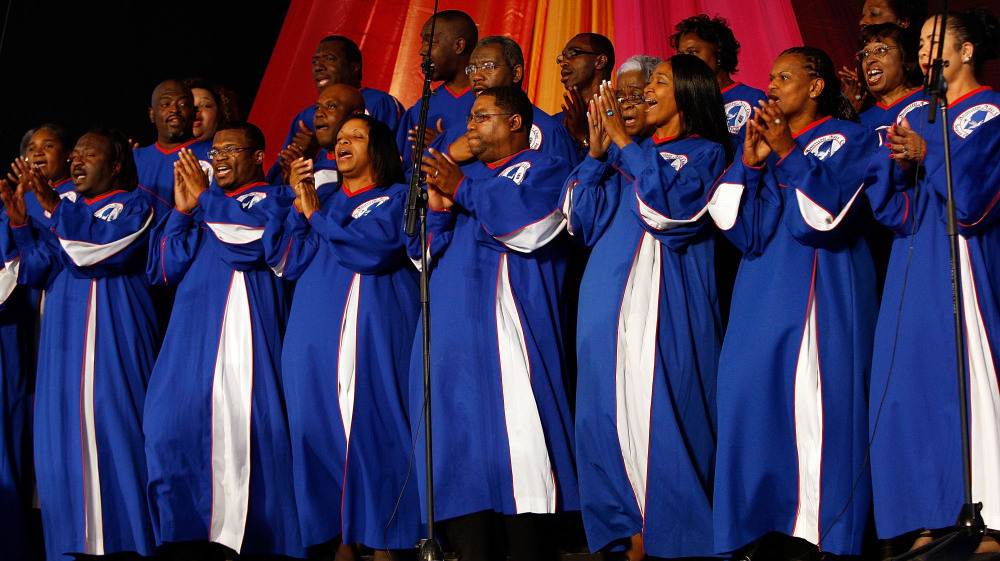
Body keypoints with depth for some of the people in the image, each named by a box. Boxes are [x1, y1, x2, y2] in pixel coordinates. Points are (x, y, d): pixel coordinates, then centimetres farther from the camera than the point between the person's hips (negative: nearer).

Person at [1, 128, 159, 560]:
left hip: (111, 339, -6)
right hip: (64, 342, 6)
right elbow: (39, 271, 11)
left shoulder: (134, 205, 1)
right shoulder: (67, 211, 20)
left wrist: (58, 210, -17)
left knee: (110, 426, -11)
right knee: (65, 435, 0)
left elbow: (103, 251, -15)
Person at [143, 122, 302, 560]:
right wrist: (183, 211, 5)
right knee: (175, 429, -5)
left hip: (245, 333, -5)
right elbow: (164, 269, 15)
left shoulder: (272, 199, 8)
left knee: (245, 431, -13)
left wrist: (207, 198, -4)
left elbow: (254, 240, -13)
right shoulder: (202, 206, 24)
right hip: (192, 337, 6)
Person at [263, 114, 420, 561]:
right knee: (318, 428, -2)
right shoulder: (321, 196, 21)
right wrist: (299, 203, 1)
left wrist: (317, 215, -1)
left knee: (374, 425, -9)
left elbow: (375, 248, -10)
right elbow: (288, 261, 10)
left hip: (376, 331, -4)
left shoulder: (396, 198, 9)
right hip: (316, 334, 4)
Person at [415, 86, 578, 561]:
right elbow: (423, 251, 19)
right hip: (454, 338, 6)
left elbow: (529, 218, -13)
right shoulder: (464, 177, 26)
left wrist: (462, 189, -11)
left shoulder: (543, 170, 8)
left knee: (513, 439, -14)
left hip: (508, 331, -6)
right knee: (461, 444, -1)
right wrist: (438, 206, 0)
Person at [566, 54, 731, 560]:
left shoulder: (705, 152, 6)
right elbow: (581, 218, 13)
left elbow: (668, 207, -13)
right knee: (611, 412, 2)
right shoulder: (628, 156, 22)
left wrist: (624, 143, -8)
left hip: (667, 306, -6)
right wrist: (597, 152, 5)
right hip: (611, 301, 6)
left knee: (662, 413, -9)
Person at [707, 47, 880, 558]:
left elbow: (826, 213, -12)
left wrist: (789, 153, -16)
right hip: (763, 297, 5)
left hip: (822, 297, -5)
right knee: (756, 397, -1)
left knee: (818, 405, -10)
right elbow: (727, 218, 7)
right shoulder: (762, 139, 17)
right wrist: (748, 163, -6)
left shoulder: (848, 140, 3)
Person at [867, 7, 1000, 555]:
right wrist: (900, 167, -5)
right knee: (911, 389, 3)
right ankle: (933, 520, 7)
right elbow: (890, 210, 12)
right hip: (913, 268, 7)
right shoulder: (919, 116, 16)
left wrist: (926, 155, -12)